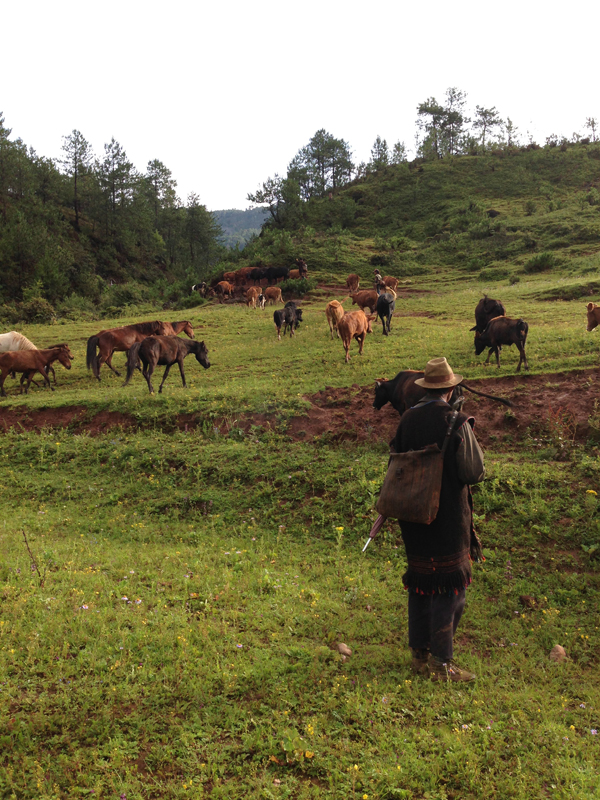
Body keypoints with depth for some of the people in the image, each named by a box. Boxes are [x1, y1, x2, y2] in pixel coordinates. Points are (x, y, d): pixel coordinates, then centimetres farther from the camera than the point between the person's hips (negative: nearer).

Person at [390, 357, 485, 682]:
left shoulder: (408, 418, -2)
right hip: (449, 518, -5)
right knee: (449, 587, 6)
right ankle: (441, 662, 11)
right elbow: (474, 472, -15)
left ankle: (420, 654, 26)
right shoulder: (456, 422, -18)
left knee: (419, 583, 16)